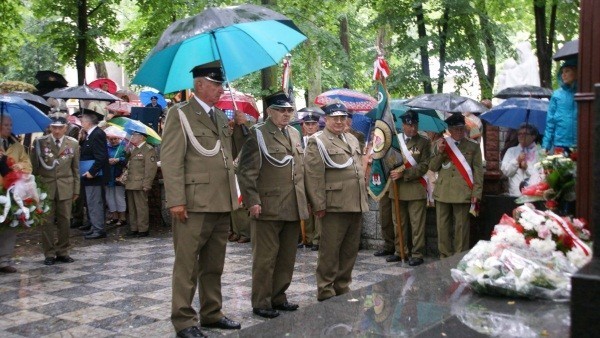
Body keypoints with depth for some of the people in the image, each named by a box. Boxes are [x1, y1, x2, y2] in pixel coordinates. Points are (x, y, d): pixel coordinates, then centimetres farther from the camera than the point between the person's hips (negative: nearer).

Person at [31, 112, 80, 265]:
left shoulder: (73, 143, 4)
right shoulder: (39, 142, -1)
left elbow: (75, 169, 8)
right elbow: (34, 167, 3)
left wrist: (76, 189, 7)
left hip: (65, 188, 1)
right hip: (45, 187, -1)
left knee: (64, 221, 5)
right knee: (47, 221, 1)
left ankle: (63, 252, 15)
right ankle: (49, 254, 10)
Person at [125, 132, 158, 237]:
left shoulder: (148, 150, -6)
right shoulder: (133, 150, 21)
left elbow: (151, 168, -13)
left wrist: (146, 185, -18)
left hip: (140, 185, -8)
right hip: (130, 184, 8)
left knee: (141, 208, -4)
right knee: (132, 208, 11)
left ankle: (143, 230, 2)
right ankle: (133, 229, 17)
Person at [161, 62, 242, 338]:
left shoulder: (221, 116, 18)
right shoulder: (180, 114, -3)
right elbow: (170, 160, -11)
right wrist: (176, 200, -17)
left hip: (221, 204, 7)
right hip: (194, 204, -7)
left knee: (214, 265, 14)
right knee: (187, 265, 0)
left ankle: (211, 313, 25)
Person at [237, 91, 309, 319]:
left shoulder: (295, 134, 17)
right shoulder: (257, 134, -5)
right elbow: (246, 171, -9)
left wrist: (305, 200, 16)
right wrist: (252, 201, -16)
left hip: (293, 208, 7)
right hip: (268, 208, -7)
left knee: (287, 257, 12)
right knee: (265, 257, 1)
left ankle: (278, 297, 24)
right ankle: (261, 303, 11)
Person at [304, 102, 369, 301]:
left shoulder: (352, 140, 18)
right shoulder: (317, 142, -6)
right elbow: (313, 176, -12)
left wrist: (363, 199, 18)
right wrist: (318, 205, -16)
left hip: (356, 206, 7)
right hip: (335, 207, -7)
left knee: (350, 250, 13)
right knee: (330, 251, 0)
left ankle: (343, 287, 25)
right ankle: (325, 291, 11)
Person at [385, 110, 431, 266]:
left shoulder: (424, 142, 1)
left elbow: (424, 166, -7)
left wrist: (404, 174, -15)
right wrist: (393, 171, -12)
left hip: (416, 189, -3)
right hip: (397, 189, 4)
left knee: (417, 224, -3)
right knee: (399, 223, 12)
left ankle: (417, 254, 3)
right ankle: (400, 251, 22)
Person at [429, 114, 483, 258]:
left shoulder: (473, 146, 5)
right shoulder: (441, 144, 12)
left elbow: (478, 171, 3)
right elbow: (432, 167, 11)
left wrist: (476, 192, -5)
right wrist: (440, 152, -5)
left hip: (463, 194, -2)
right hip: (442, 192, 3)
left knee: (461, 226, 0)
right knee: (442, 226, 6)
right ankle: (444, 256, 16)